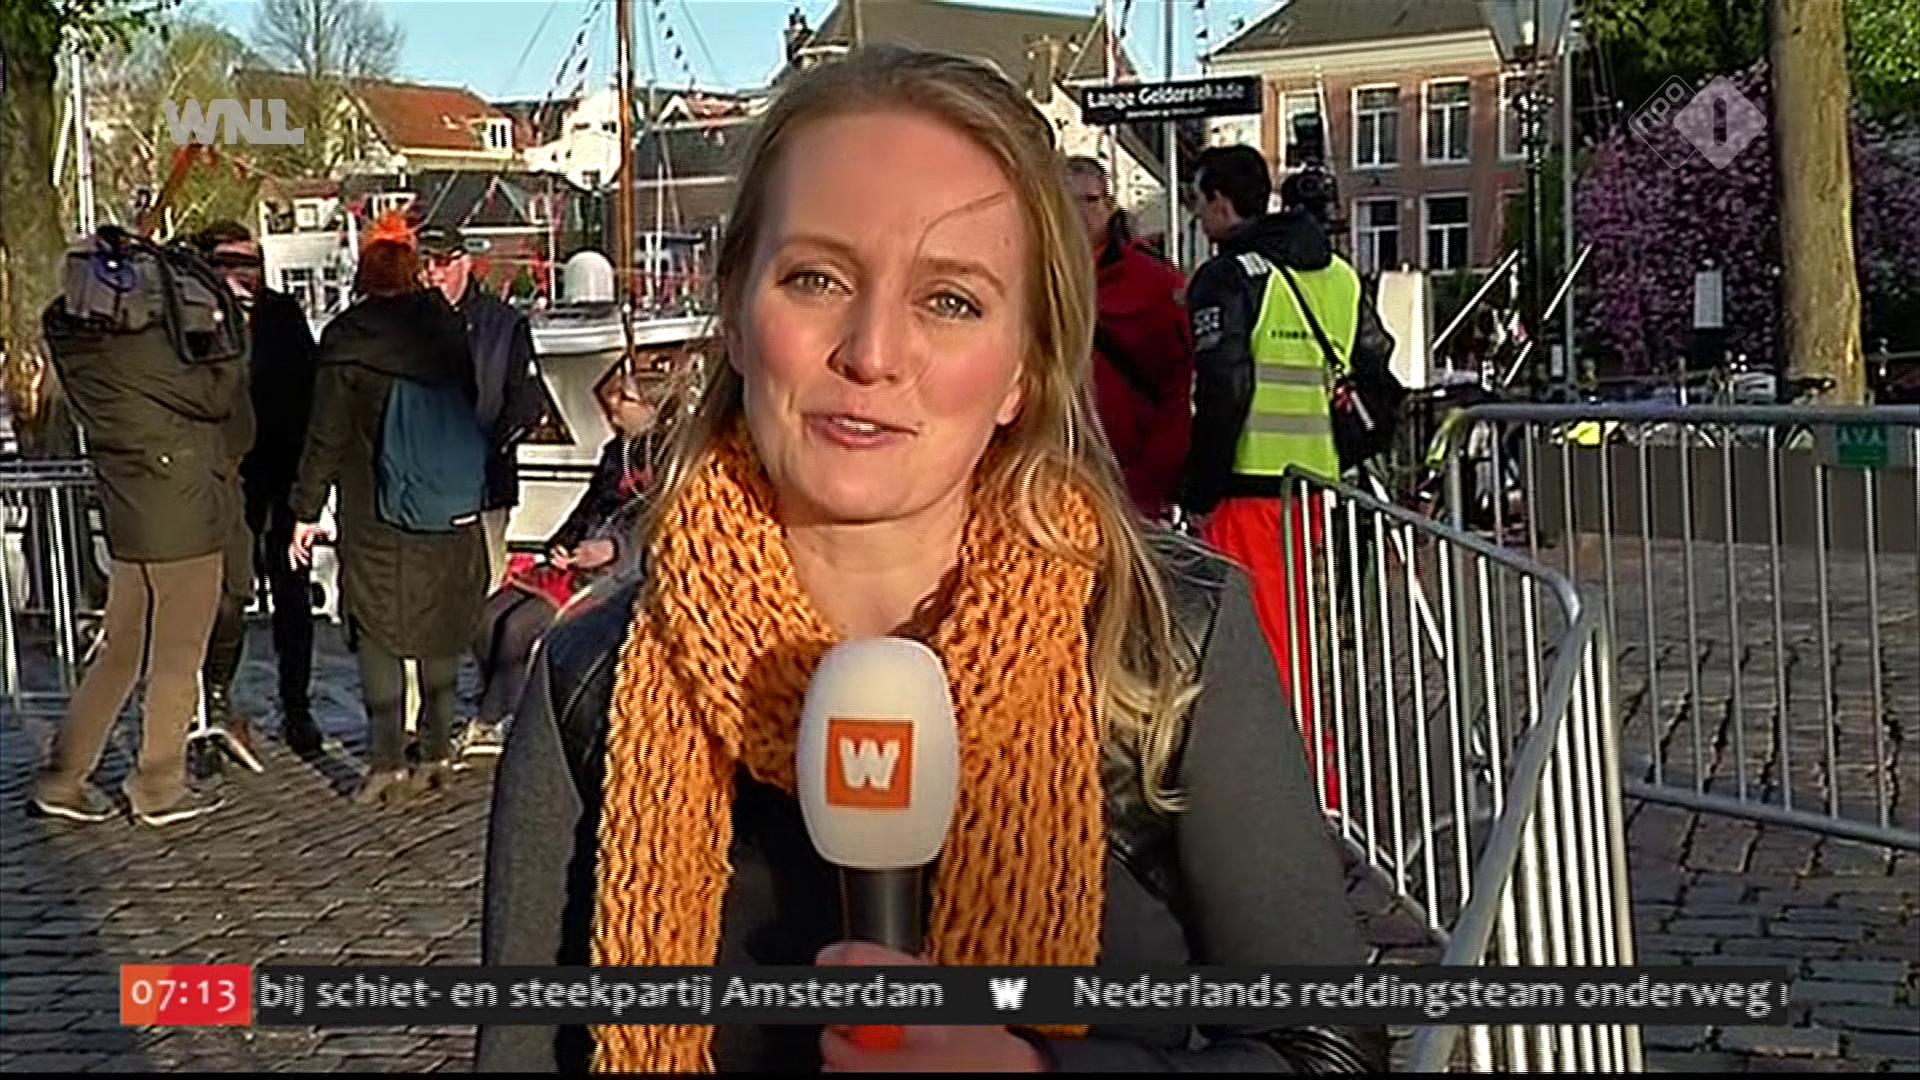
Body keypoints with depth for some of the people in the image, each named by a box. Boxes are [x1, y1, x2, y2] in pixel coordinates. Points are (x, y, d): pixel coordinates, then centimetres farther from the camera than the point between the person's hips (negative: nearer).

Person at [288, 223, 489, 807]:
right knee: (440, 623, 13)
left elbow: (327, 434, -7)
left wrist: (306, 509, 0)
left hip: (375, 512, -4)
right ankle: (438, 753, 17)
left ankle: (389, 764, -2)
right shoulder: (446, 325, 3)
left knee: (379, 628, 2)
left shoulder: (347, 337, -7)